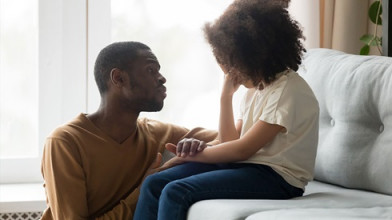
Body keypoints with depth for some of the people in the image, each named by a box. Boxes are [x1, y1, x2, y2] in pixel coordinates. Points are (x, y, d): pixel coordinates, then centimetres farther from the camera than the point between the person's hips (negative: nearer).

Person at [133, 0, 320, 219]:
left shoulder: (288, 90, -14)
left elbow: (242, 150, -14)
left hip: (276, 177, -9)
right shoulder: (256, 86, 14)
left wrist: (192, 155, -4)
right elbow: (230, 142, 10)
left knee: (176, 193, -25)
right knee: (154, 184, -6)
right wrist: (226, 94, 4)